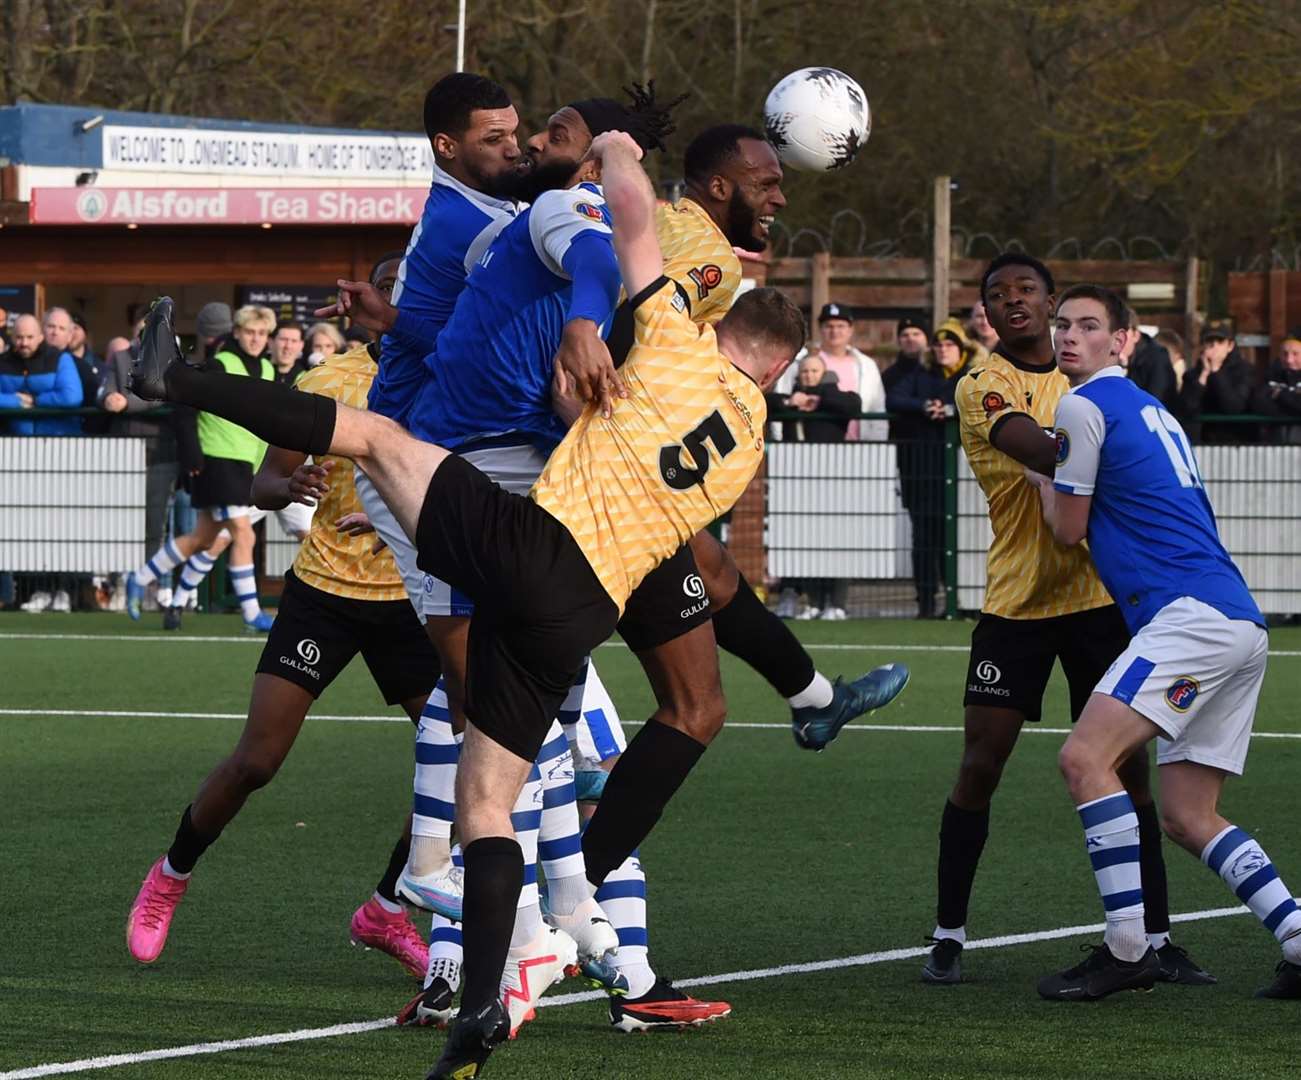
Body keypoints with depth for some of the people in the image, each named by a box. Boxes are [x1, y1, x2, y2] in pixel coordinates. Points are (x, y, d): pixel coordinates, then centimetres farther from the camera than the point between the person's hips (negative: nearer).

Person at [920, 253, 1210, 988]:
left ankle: (1157, 937, 7)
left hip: (1097, 595, 4)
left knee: (1128, 765, 1)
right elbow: (1038, 450, -23)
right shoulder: (983, 388, -6)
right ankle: (950, 936, 6)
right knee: (980, 765, -5)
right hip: (1015, 602, -4)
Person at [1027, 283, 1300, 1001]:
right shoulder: (1151, 409, 26)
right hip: (1240, 627, 10)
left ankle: (1127, 949, -22)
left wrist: (1037, 472, 20)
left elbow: (1067, 529, 3)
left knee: (1085, 757, -18)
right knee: (1188, 819, 11)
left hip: (1193, 612, -10)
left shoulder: (1084, 406, -2)